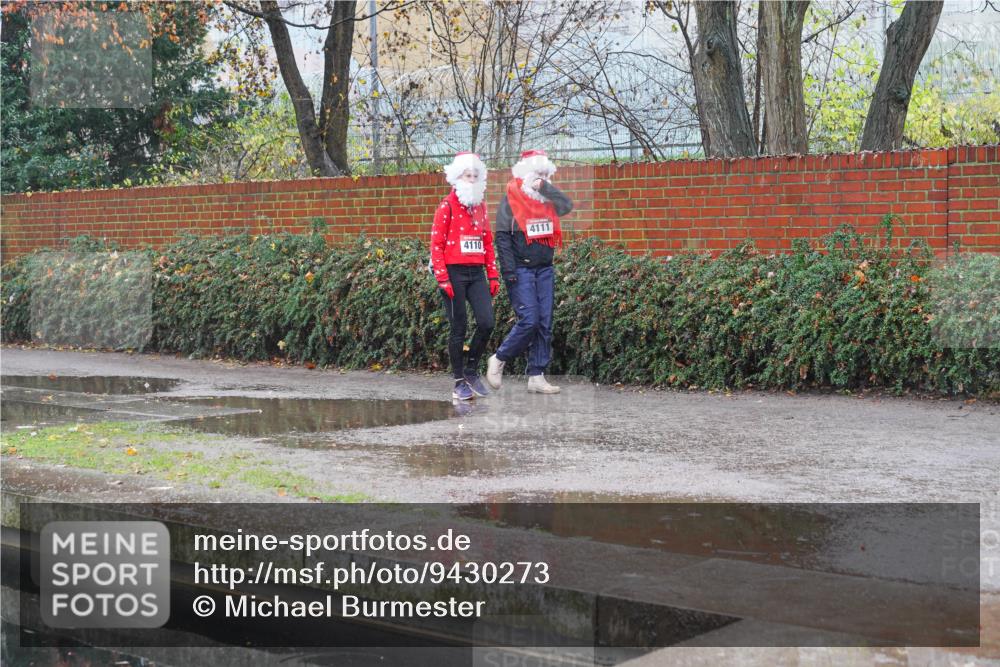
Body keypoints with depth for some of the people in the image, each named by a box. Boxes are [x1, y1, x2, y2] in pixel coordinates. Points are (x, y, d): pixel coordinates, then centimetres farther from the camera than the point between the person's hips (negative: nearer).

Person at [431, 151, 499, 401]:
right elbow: (436, 244, -8)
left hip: (477, 274, 5)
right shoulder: (447, 206, -5)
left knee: (486, 323, -6)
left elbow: (488, 242, 17)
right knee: (458, 329, 0)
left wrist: (493, 275, 11)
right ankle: (459, 382, 10)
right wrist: (442, 278, -15)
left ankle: (471, 371, 14)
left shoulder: (480, 206, 13)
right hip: (455, 273, -5)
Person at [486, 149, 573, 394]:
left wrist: (545, 187, -8)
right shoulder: (510, 199, -4)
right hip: (521, 271, -6)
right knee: (529, 320, -13)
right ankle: (498, 360, 6)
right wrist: (508, 270, -16)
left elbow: (567, 205, -7)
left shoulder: (546, 199, 12)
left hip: (545, 270, 6)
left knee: (545, 324, 3)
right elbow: (502, 236, -9)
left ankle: (537, 376, 9)